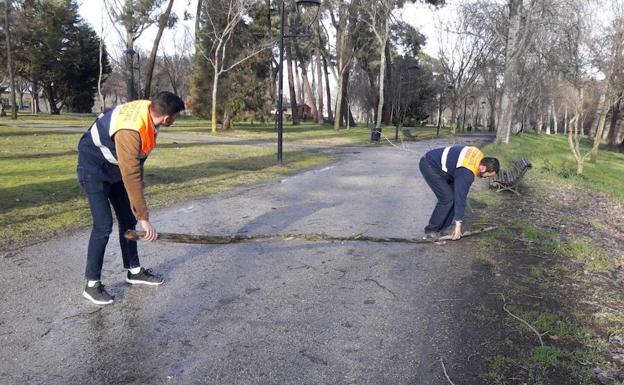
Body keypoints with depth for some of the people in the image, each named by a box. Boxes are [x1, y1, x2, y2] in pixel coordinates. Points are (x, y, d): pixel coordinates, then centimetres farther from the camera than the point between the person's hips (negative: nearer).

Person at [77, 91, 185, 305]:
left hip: (116, 167, 9)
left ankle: (134, 271, 24)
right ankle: (92, 285, 3)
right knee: (104, 225, -11)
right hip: (94, 169, -8)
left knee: (128, 219, 10)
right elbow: (131, 178, -35)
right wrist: (144, 218, -31)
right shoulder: (129, 131, -38)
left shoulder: (149, 110, -12)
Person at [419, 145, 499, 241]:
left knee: (455, 194, 5)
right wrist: (458, 225, -18)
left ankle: (444, 228, 11)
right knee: (447, 198, -13)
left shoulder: (479, 156, -3)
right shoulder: (467, 173, -28)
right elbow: (460, 198, -24)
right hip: (429, 166, -10)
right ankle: (431, 231, -2)